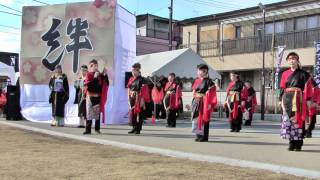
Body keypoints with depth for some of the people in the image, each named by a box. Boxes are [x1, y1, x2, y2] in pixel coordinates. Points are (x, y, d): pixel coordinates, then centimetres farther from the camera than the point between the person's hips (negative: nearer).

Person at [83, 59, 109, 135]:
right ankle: (88, 129, 0)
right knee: (89, 113, -2)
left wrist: (105, 75, -8)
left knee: (98, 112, 9)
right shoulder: (88, 75, -2)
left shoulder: (100, 75, 7)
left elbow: (106, 84, 3)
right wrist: (95, 78, -19)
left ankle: (97, 128, 18)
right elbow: (87, 85, -16)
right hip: (90, 96, -3)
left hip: (98, 96, 3)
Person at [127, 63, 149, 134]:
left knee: (139, 113, -1)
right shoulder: (131, 79, 11)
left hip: (139, 99, -6)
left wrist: (142, 100, -18)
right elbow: (129, 89, 14)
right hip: (132, 99, 7)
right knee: (132, 112, 8)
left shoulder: (141, 80, -9)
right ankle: (134, 128, 18)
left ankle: (138, 129, 6)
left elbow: (143, 91, -13)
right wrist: (129, 99, 10)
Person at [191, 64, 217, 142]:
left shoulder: (208, 82, -8)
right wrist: (193, 102, 13)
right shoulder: (197, 81, 11)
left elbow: (211, 94, -12)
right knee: (196, 118, 8)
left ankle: (204, 137, 5)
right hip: (196, 102, 7)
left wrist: (209, 104, -18)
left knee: (204, 119, -2)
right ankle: (199, 135, 18)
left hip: (204, 103, -7)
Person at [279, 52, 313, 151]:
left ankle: (298, 144, 0)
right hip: (287, 100, 3)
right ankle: (292, 143, 3)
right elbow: (282, 88, 12)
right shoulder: (285, 74, 13)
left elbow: (308, 87, -1)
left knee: (298, 120, -5)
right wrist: (282, 100, 6)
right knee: (288, 119, -2)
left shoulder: (303, 74, 3)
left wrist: (308, 100, -8)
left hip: (298, 100, -3)